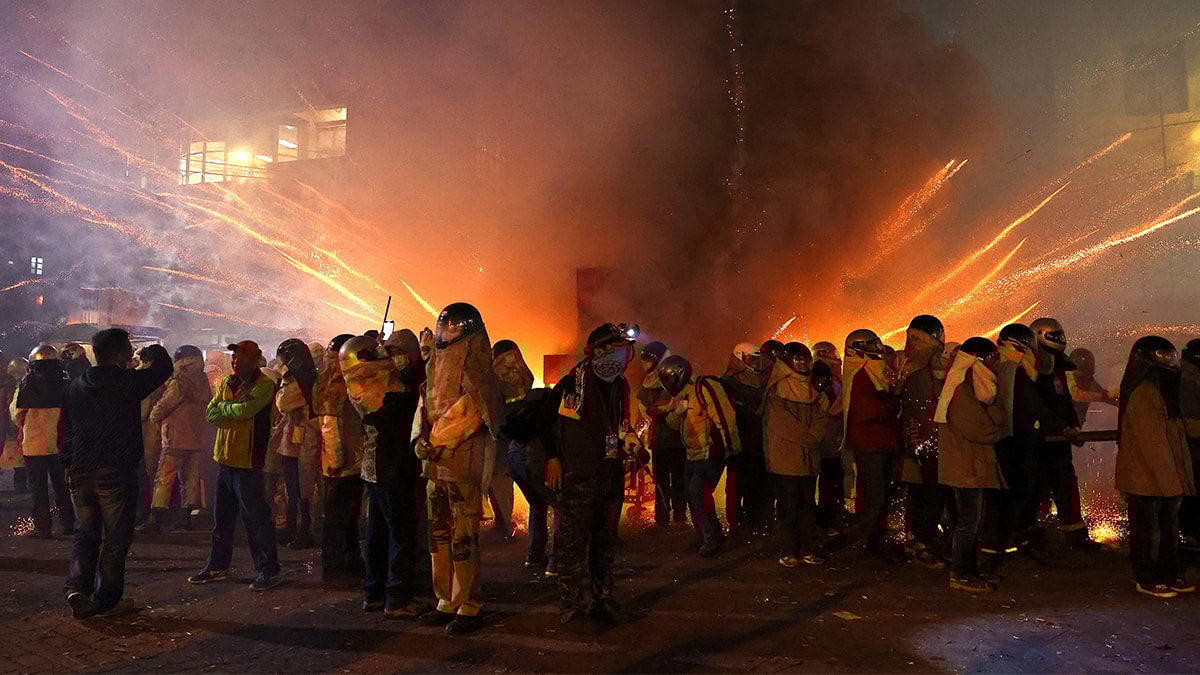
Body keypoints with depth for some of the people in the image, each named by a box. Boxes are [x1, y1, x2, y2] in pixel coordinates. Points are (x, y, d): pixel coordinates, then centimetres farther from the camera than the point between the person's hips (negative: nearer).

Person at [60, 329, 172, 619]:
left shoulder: (74, 387, 7)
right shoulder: (129, 382, -12)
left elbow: (64, 430, 11)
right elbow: (165, 367, 2)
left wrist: (69, 464, 18)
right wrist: (154, 349, 21)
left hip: (80, 473, 5)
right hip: (116, 472, -5)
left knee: (85, 533, 17)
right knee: (116, 537, 5)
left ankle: (78, 587, 1)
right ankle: (107, 599, 11)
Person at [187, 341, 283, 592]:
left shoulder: (263, 385, -10)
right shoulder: (227, 384, 13)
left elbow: (245, 409, -25)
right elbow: (210, 414, 2)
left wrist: (223, 407, -6)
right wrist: (235, 409, -14)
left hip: (248, 460, -7)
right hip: (225, 458, 8)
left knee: (255, 517, -3)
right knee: (222, 518, 17)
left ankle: (269, 570, 5)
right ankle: (217, 566, 30)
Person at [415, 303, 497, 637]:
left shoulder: (472, 365, -7)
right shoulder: (438, 362, 18)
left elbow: (467, 411, -16)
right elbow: (429, 407, 19)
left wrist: (435, 441, -14)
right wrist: (423, 438, 3)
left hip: (463, 461, -8)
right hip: (436, 462, 8)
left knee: (463, 538, -5)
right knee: (439, 534, 12)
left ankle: (469, 607, 5)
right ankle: (448, 601, 22)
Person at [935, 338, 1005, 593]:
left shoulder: (971, 388, 17)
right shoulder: (961, 390, -16)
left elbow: (995, 417, 13)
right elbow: (975, 429, -21)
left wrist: (994, 428, -8)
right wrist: (998, 431, -5)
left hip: (974, 465, 10)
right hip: (966, 467, -10)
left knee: (972, 519, 15)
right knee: (968, 520, -5)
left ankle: (969, 569, 24)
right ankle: (960, 575, 3)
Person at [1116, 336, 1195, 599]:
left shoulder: (1161, 390, 15)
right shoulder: (1142, 393, -17)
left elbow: (1174, 435, 16)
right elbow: (1150, 439, -21)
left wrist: (1177, 474, 13)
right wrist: (1165, 474, -20)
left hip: (1166, 476, 10)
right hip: (1147, 476, -10)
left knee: (1169, 526, 16)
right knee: (1149, 529, -1)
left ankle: (1170, 574, 26)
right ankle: (1147, 579, 8)